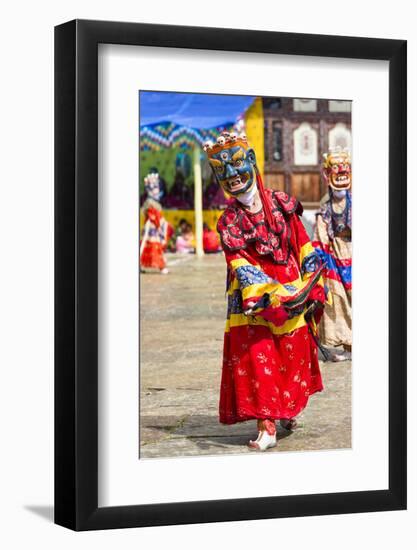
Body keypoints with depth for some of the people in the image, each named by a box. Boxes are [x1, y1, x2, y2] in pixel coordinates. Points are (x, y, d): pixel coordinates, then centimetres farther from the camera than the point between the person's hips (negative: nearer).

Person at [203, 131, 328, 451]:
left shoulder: (281, 205, 4)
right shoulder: (229, 221, 2)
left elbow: (303, 245, 6)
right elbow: (238, 263, -9)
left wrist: (313, 288, 2)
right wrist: (263, 293, -25)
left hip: (290, 292, 2)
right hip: (254, 298, -2)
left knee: (294, 353, 11)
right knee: (257, 357, -10)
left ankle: (290, 408, 35)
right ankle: (266, 427, -11)